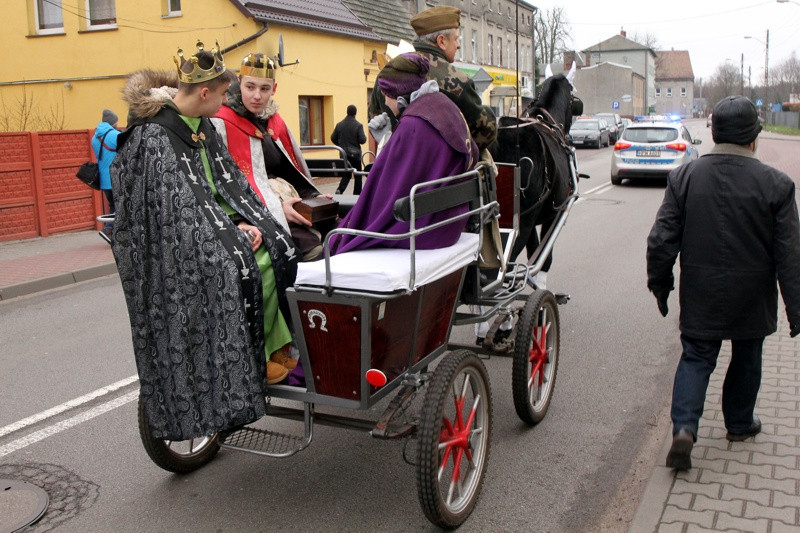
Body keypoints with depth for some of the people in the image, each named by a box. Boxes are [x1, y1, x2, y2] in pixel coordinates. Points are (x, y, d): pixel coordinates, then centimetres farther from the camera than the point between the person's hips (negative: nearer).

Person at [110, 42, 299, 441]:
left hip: (214, 221, 8)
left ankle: (278, 348, -6)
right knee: (250, 265, -26)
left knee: (277, 249, -14)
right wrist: (232, 231, -18)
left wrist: (246, 222, -7)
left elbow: (230, 181, 9)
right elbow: (179, 203, -19)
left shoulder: (201, 127, 12)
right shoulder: (153, 136, -15)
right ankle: (259, 361, -7)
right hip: (175, 241, -8)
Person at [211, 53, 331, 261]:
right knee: (316, 250, -30)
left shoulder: (275, 121, 19)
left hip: (289, 210, 7)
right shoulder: (221, 124, -3)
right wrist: (275, 208, -17)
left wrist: (313, 198, 6)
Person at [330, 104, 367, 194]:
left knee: (346, 174, 12)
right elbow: (362, 140, -14)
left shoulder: (339, 125, 2)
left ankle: (340, 189, -12)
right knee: (357, 176, 8)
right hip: (355, 153, -4)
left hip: (343, 154, 4)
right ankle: (357, 195, 8)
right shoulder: (358, 125, -11)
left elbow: (333, 138, 6)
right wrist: (365, 137, 8)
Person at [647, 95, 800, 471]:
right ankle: (739, 424, 37)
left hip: (700, 296, 0)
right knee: (746, 359, 19)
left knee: (695, 357, 9)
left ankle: (684, 427, -8)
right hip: (751, 298, 0)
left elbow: (662, 239, -5)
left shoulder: (684, 177, -7)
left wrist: (659, 283, 8)